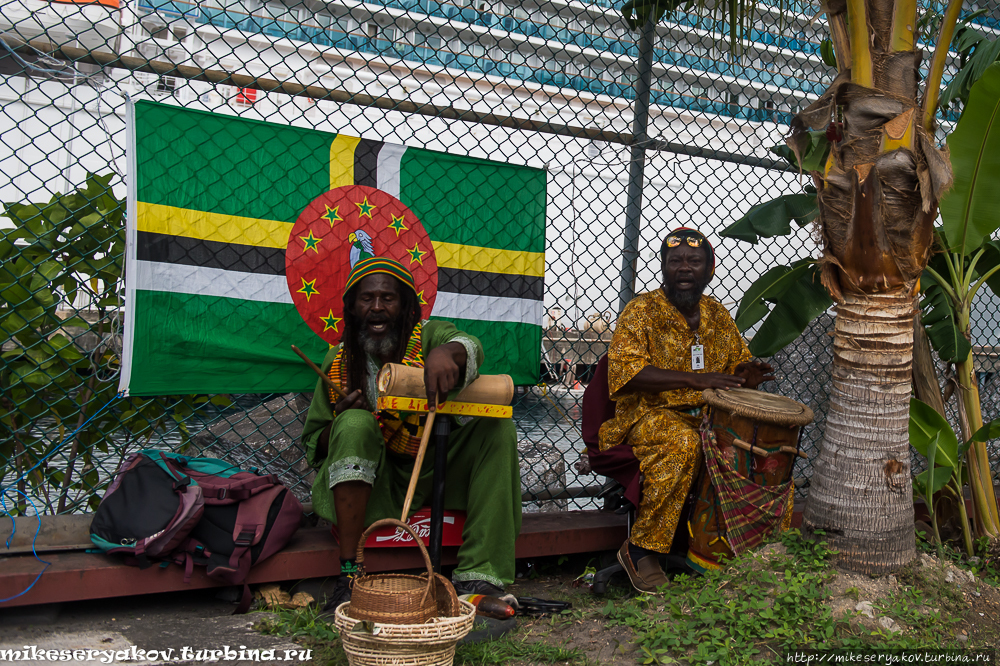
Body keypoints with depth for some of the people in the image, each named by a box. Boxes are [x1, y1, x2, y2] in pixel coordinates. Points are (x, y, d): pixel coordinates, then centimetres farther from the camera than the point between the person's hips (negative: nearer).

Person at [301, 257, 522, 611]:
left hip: (439, 473, 0)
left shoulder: (429, 336, -2)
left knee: (497, 426, -20)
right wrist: (340, 421, -15)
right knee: (355, 424, -26)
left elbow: (467, 346, -28)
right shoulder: (339, 362, 3)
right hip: (376, 484, 0)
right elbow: (314, 447, 8)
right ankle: (348, 575, -25)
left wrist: (445, 353, -52)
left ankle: (478, 576, -24)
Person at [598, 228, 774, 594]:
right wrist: (695, 379, -28)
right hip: (648, 414, -5)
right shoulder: (642, 310, -7)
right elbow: (624, 371, -20)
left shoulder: (716, 314, 12)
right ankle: (640, 548, -23)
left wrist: (748, 374, -4)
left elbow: (737, 361, 23)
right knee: (683, 442, -37)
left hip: (707, 413, 6)